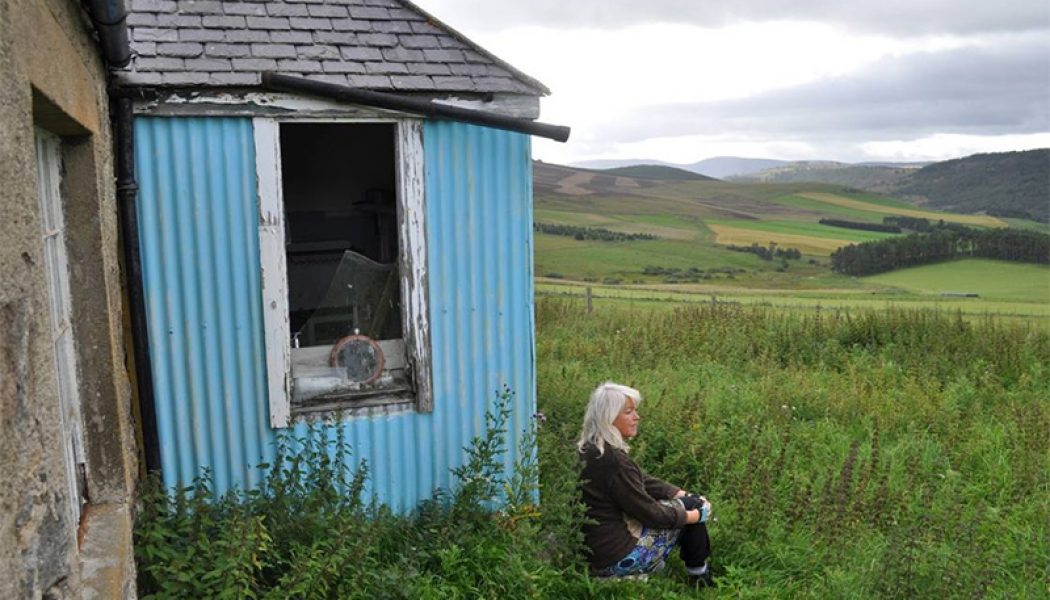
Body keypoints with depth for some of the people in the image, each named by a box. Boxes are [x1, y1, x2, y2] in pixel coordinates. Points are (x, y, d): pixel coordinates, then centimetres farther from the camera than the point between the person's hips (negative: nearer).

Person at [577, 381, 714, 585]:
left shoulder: (591, 450, 4)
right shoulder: (612, 460, -26)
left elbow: (642, 481, 13)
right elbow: (650, 513, -19)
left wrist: (682, 494, 7)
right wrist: (694, 515, -5)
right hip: (618, 558, -9)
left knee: (690, 502, 15)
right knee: (691, 507, 2)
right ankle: (701, 579, 19)